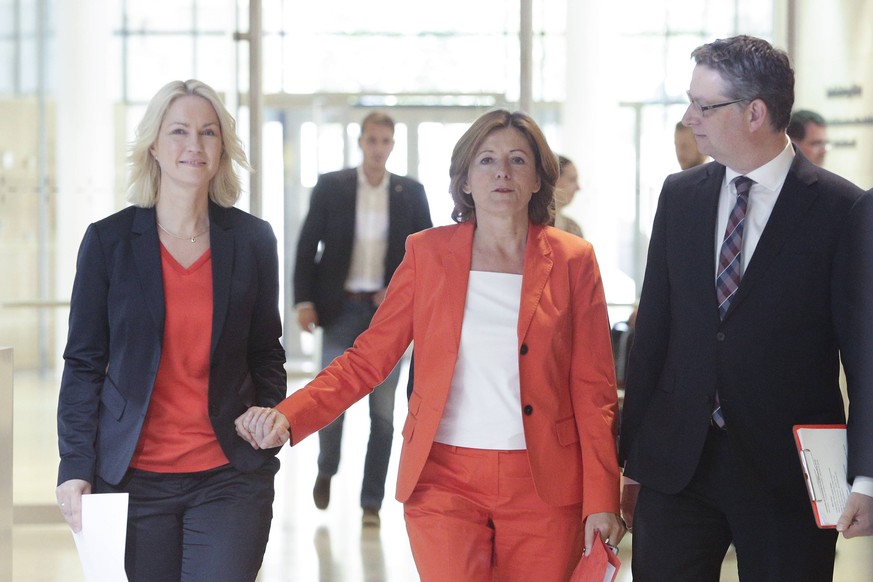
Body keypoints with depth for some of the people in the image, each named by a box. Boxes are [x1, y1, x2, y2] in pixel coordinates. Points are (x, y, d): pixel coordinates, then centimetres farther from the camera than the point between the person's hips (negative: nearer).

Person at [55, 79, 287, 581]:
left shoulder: (252, 239, 5)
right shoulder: (108, 240, 1)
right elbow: (84, 362, 2)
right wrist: (75, 466, -5)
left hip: (230, 478, 0)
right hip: (132, 479, 0)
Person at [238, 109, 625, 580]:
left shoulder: (572, 261, 3)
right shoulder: (429, 253, 5)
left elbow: (593, 391, 2)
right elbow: (368, 359, 3)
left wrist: (601, 500, -4)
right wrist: (287, 416, -12)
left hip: (544, 486, 0)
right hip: (444, 480, 0)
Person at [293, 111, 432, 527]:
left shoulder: (411, 193, 5)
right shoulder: (330, 187, 2)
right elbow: (308, 246, 2)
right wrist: (304, 300, -7)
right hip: (341, 308, -1)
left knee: (383, 411, 0)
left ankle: (372, 502, 9)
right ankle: (326, 469, 23)